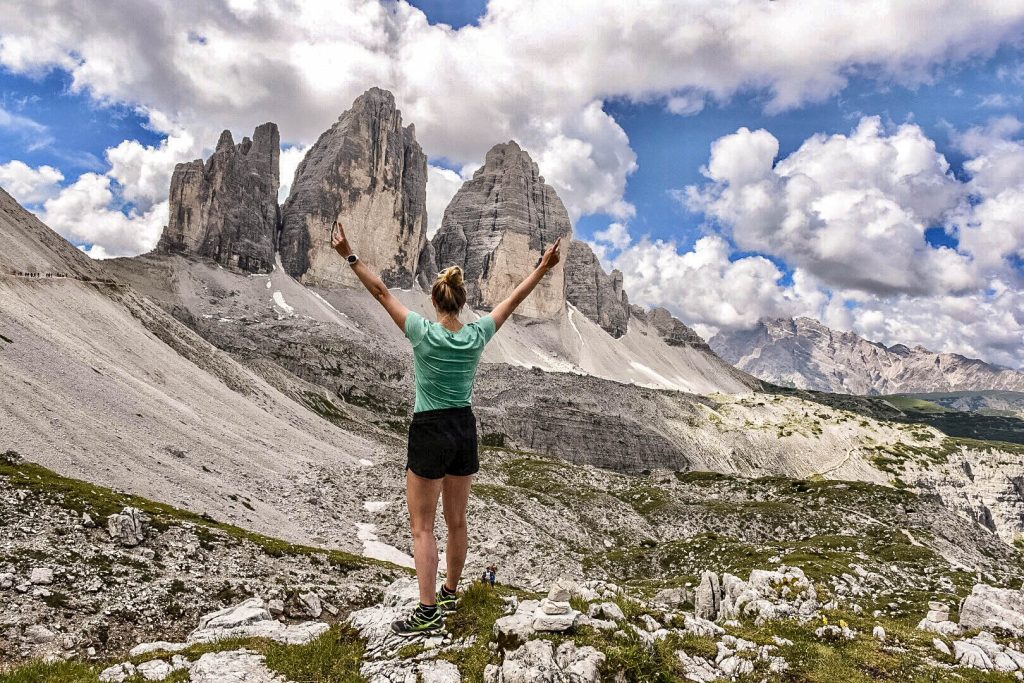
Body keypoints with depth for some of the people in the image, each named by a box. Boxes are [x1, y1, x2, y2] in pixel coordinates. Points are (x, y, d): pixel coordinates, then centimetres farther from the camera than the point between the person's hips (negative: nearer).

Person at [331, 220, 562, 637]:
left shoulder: (423, 332, -14)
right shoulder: (478, 335, -4)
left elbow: (382, 292, -9)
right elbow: (514, 300, 5)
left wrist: (349, 256, -2)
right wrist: (543, 268, 13)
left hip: (430, 433, -5)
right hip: (465, 431, 5)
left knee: (422, 527, 4)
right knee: (456, 521, 17)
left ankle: (428, 612, 5)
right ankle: (450, 594, 33)